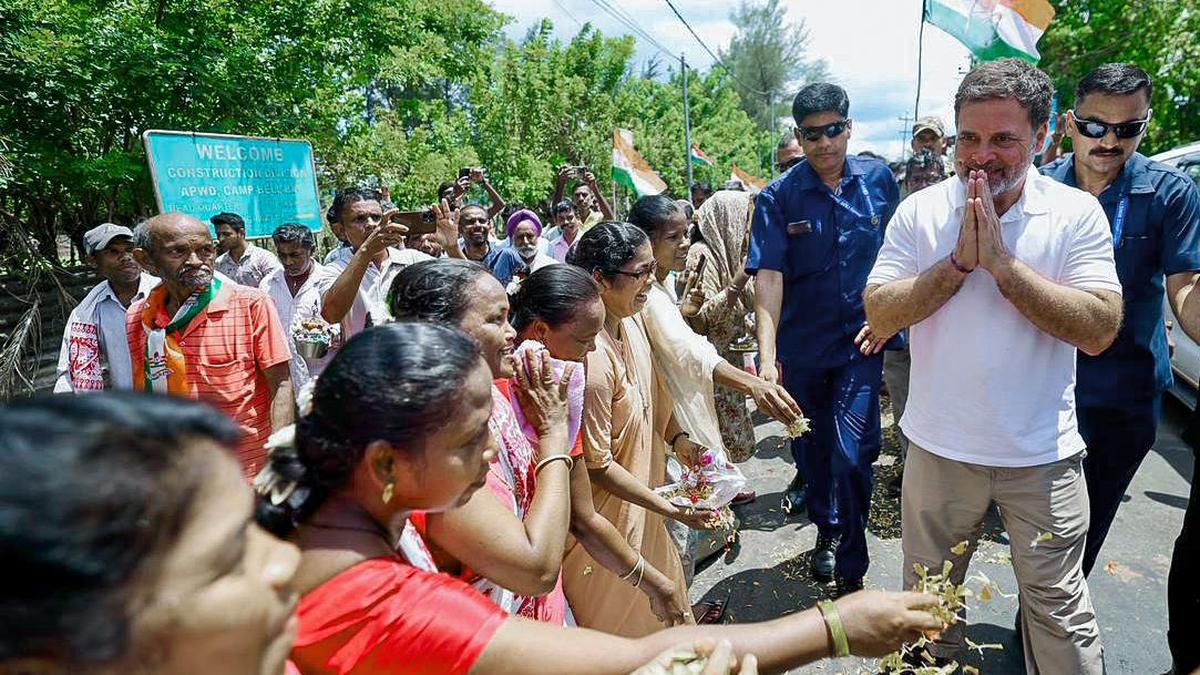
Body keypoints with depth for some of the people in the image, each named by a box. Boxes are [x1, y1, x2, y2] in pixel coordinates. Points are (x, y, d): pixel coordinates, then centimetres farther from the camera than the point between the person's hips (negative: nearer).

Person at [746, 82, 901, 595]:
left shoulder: (879, 181, -1)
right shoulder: (778, 197, -8)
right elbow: (769, 275, -17)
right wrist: (767, 356, -26)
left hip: (860, 341, 0)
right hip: (801, 345, 1)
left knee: (851, 454, -6)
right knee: (811, 449, 17)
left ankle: (851, 572, 14)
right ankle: (826, 528, 44)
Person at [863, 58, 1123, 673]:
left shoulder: (1077, 213, -6)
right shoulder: (920, 212, -5)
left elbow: (1099, 332, -16)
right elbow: (879, 316, -11)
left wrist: (1003, 262, -22)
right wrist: (959, 260, -20)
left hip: (1042, 456, -1)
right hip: (938, 445, 1)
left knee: (1059, 610, 13)